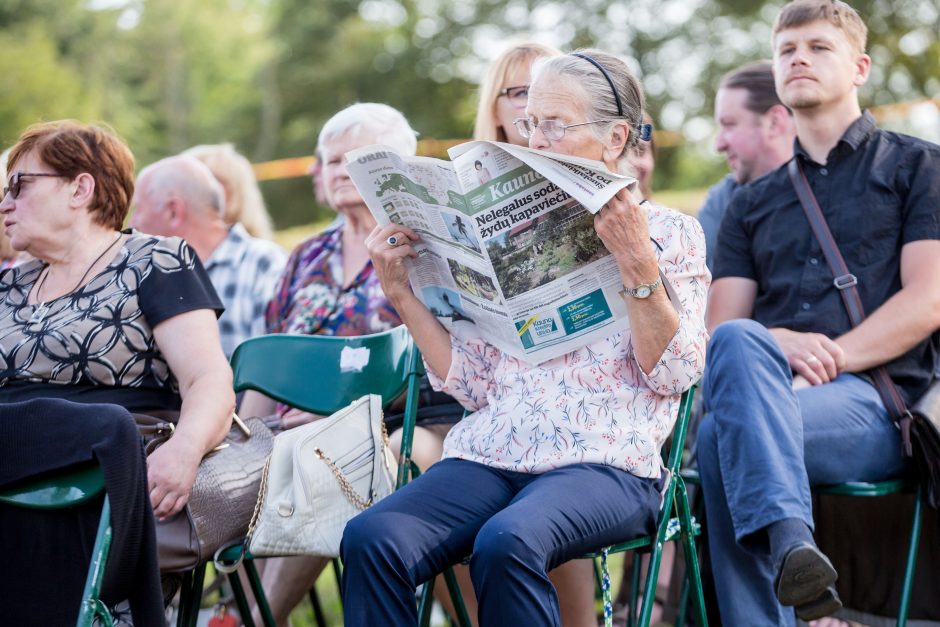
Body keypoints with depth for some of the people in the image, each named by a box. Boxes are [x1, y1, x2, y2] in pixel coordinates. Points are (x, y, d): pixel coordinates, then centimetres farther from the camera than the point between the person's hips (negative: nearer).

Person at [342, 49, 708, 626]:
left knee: (506, 541, -37)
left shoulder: (670, 232, 10)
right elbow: (473, 383, 14)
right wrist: (403, 294, 5)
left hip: (604, 462, -4)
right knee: (372, 538, -26)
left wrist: (637, 264, -14)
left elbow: (675, 373, -3)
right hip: (490, 452, 4)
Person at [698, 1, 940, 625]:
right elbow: (718, 326, 13)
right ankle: (788, 541, -44)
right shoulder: (752, 203, 26)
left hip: (875, 401, -3)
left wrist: (834, 355, -13)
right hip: (772, 384, 3)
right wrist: (778, 345, -9)